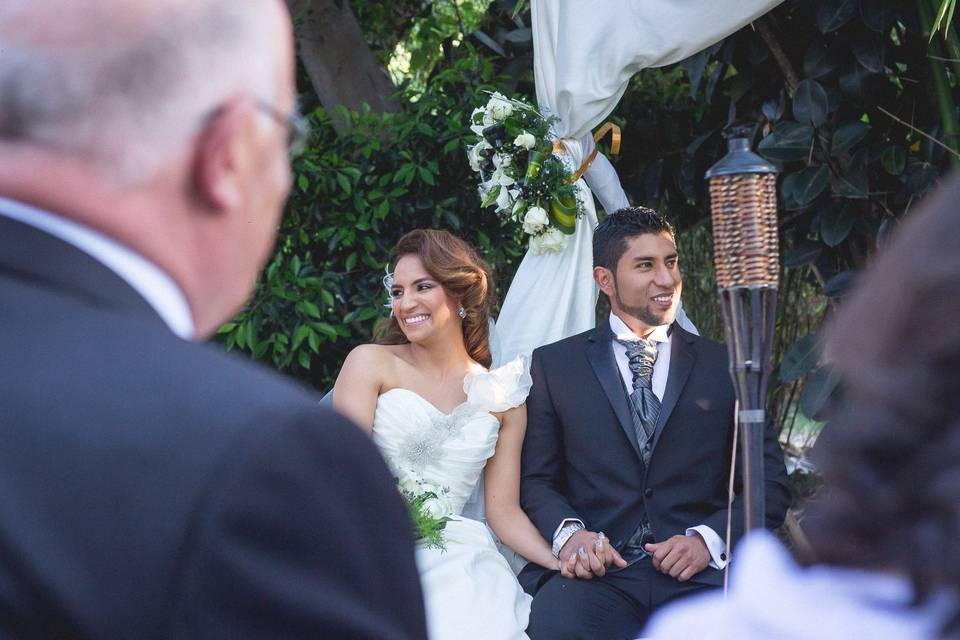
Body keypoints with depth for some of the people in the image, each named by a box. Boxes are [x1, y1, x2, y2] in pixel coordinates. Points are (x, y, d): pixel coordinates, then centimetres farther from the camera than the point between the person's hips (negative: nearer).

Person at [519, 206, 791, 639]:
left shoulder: (726, 365, 14)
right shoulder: (554, 365, 13)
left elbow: (770, 483, 10)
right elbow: (535, 478, 11)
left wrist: (709, 539, -8)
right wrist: (568, 533, -11)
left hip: (702, 574, 1)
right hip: (597, 572, -1)